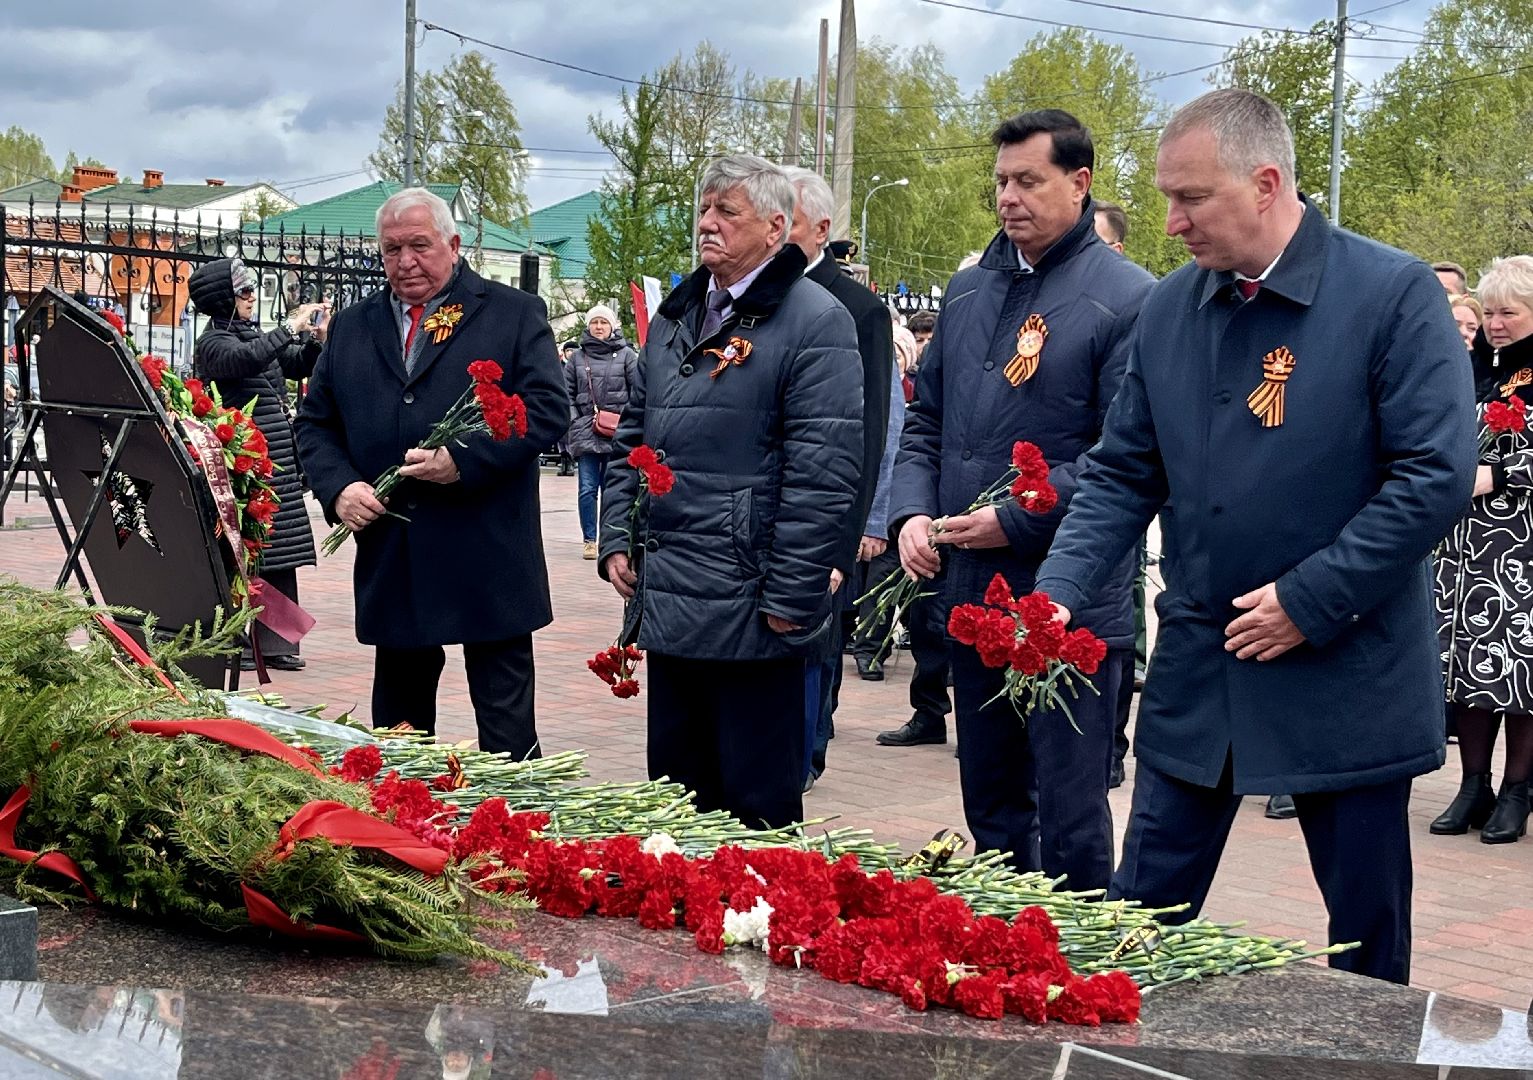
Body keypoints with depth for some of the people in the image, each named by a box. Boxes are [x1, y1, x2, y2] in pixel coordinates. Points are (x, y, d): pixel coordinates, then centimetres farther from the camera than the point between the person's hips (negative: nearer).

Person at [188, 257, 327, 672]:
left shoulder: (255, 335, 17)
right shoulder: (213, 343, -7)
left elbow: (301, 366, 24)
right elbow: (247, 358, -28)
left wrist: (316, 339, 5)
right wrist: (291, 326, -22)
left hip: (279, 461, 8)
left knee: (279, 555, 8)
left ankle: (275, 644, 13)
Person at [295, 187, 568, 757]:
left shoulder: (514, 313, 3)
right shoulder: (351, 327, 15)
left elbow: (548, 409, -7)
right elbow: (314, 424, 17)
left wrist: (465, 459, -18)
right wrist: (338, 486, -3)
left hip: (489, 562, -4)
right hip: (391, 563, 4)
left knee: (507, 731, 1)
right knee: (398, 725, 13)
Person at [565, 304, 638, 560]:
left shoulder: (626, 355, 4)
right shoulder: (577, 358, 10)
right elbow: (566, 392, 11)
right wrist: (574, 421, 0)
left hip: (618, 434, -1)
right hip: (586, 434, 1)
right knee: (588, 489, -2)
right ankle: (589, 540, 4)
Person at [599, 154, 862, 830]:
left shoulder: (815, 322, -10)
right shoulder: (675, 317, 15)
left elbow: (822, 471, -15)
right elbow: (633, 438, 22)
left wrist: (789, 597, -18)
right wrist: (617, 541, 10)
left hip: (752, 615, -8)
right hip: (667, 603, 8)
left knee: (756, 804, 2)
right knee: (674, 792, 17)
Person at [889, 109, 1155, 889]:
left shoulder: (1127, 299, -9)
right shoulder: (968, 291, 13)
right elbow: (926, 421, 17)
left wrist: (1016, 520, -17)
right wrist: (913, 512, 0)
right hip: (972, 594, 7)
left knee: (1070, 817, 0)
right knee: (990, 808, 17)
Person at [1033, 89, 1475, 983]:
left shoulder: (1393, 294, -11)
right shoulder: (1169, 308, 4)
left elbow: (1437, 476, -16)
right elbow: (1124, 475, 8)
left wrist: (1310, 600, -17)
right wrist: (1059, 595, -6)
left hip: (1348, 670, -4)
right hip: (1197, 667, 4)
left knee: (1369, 935, 10)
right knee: (1141, 917, 8)